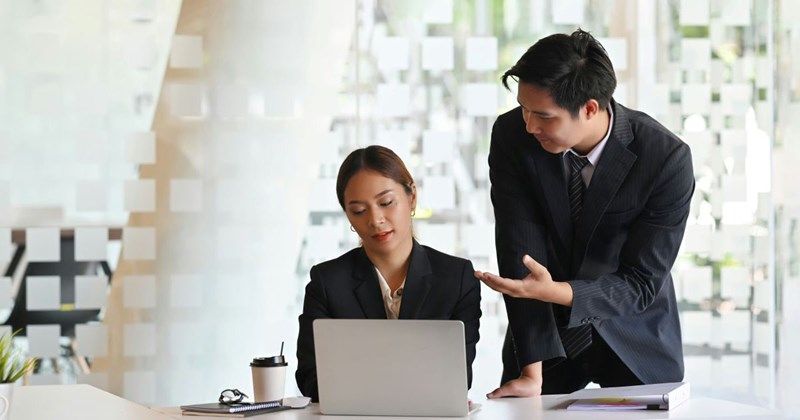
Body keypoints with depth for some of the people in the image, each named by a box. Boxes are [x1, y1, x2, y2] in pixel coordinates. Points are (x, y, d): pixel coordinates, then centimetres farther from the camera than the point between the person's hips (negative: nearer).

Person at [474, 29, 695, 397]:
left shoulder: (666, 159, -24)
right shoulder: (512, 136, -18)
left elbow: (642, 285, -21)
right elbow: (520, 255, -20)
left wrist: (556, 292, -38)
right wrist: (531, 371, -26)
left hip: (634, 339, -1)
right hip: (546, 332, 2)